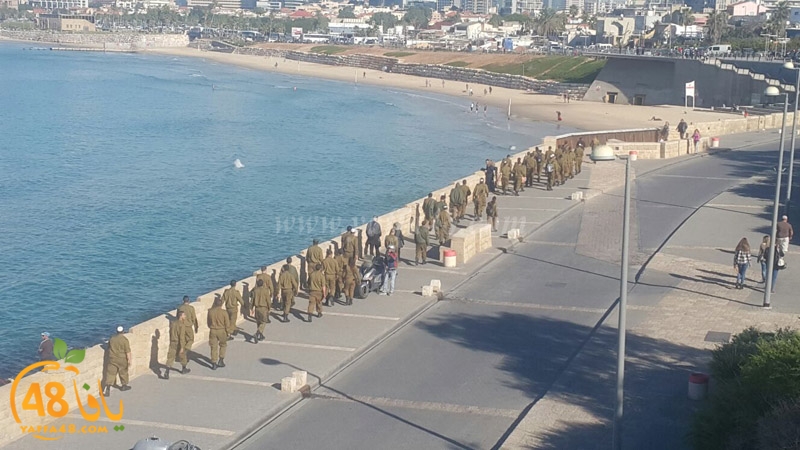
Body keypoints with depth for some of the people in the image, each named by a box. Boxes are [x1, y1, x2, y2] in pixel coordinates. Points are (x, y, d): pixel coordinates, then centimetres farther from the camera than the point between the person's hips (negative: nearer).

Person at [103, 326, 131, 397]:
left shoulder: (112, 338, 3)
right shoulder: (124, 339, -12)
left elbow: (109, 348, 16)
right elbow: (128, 351, -14)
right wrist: (129, 360, -9)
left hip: (112, 359, 3)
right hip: (122, 360, -3)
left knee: (110, 373, 0)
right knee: (123, 372, 16)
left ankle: (107, 386, -14)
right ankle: (124, 386, 29)